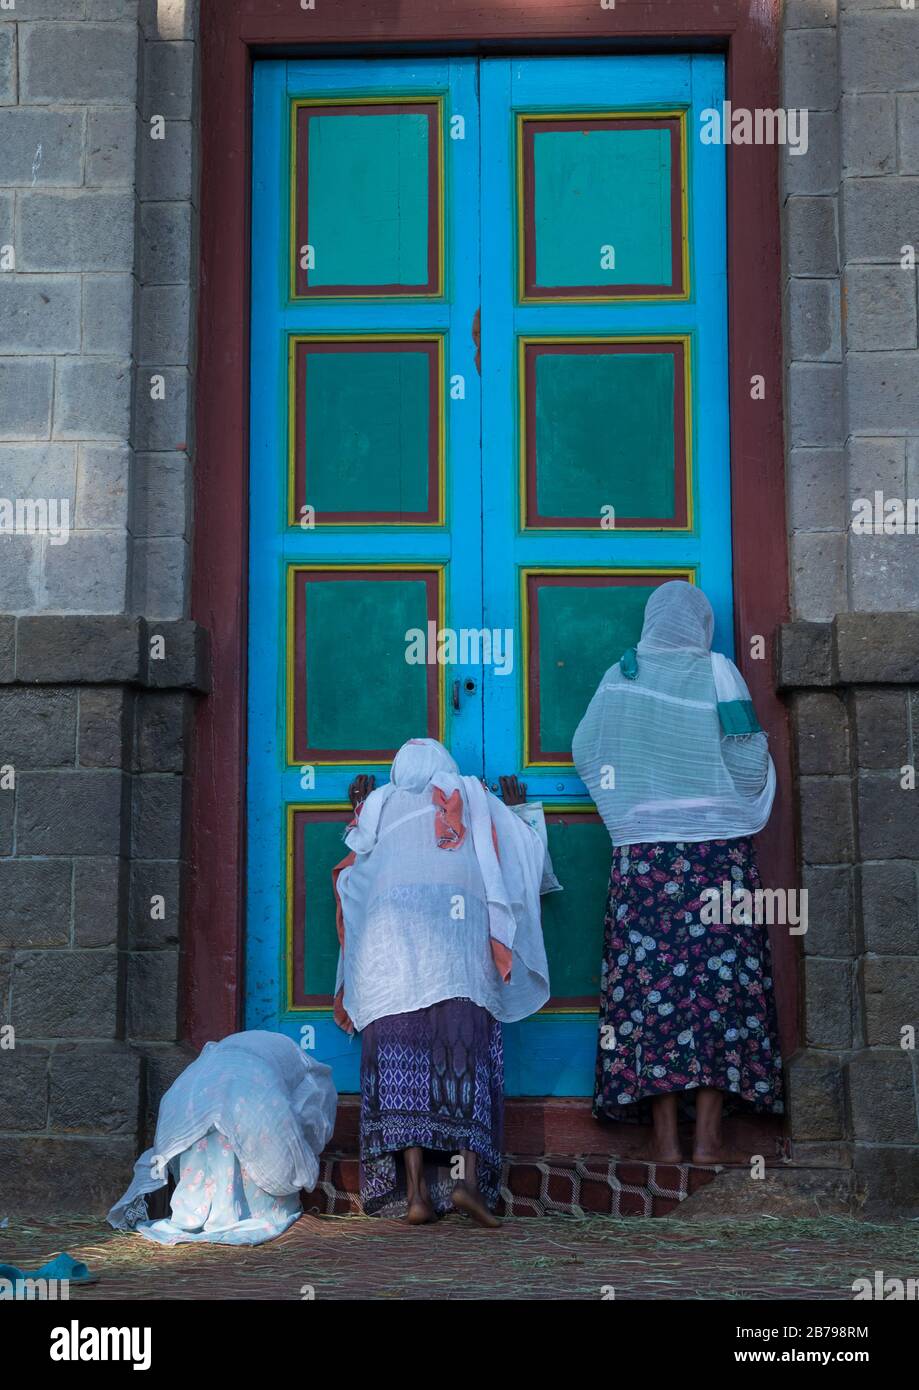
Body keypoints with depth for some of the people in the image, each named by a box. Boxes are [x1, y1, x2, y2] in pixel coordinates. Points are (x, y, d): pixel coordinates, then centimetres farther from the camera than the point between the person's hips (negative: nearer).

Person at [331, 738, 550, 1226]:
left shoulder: (381, 803, 25)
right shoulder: (472, 797, 23)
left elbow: (356, 862, 35)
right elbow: (525, 851, 27)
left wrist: (359, 812, 50)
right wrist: (515, 811, 46)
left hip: (389, 923, 1)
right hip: (457, 923, -1)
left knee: (401, 1053, -6)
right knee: (464, 1047, -6)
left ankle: (414, 1189, -17)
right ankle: (466, 1176, -24)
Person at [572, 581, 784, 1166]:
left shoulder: (621, 676, 6)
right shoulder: (718, 672, 0)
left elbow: (585, 750, 9)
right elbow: (748, 757, -4)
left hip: (642, 851, 2)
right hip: (719, 850, -2)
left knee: (650, 981, 1)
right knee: (720, 977, -1)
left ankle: (665, 1136, -3)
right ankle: (709, 1137, -5)